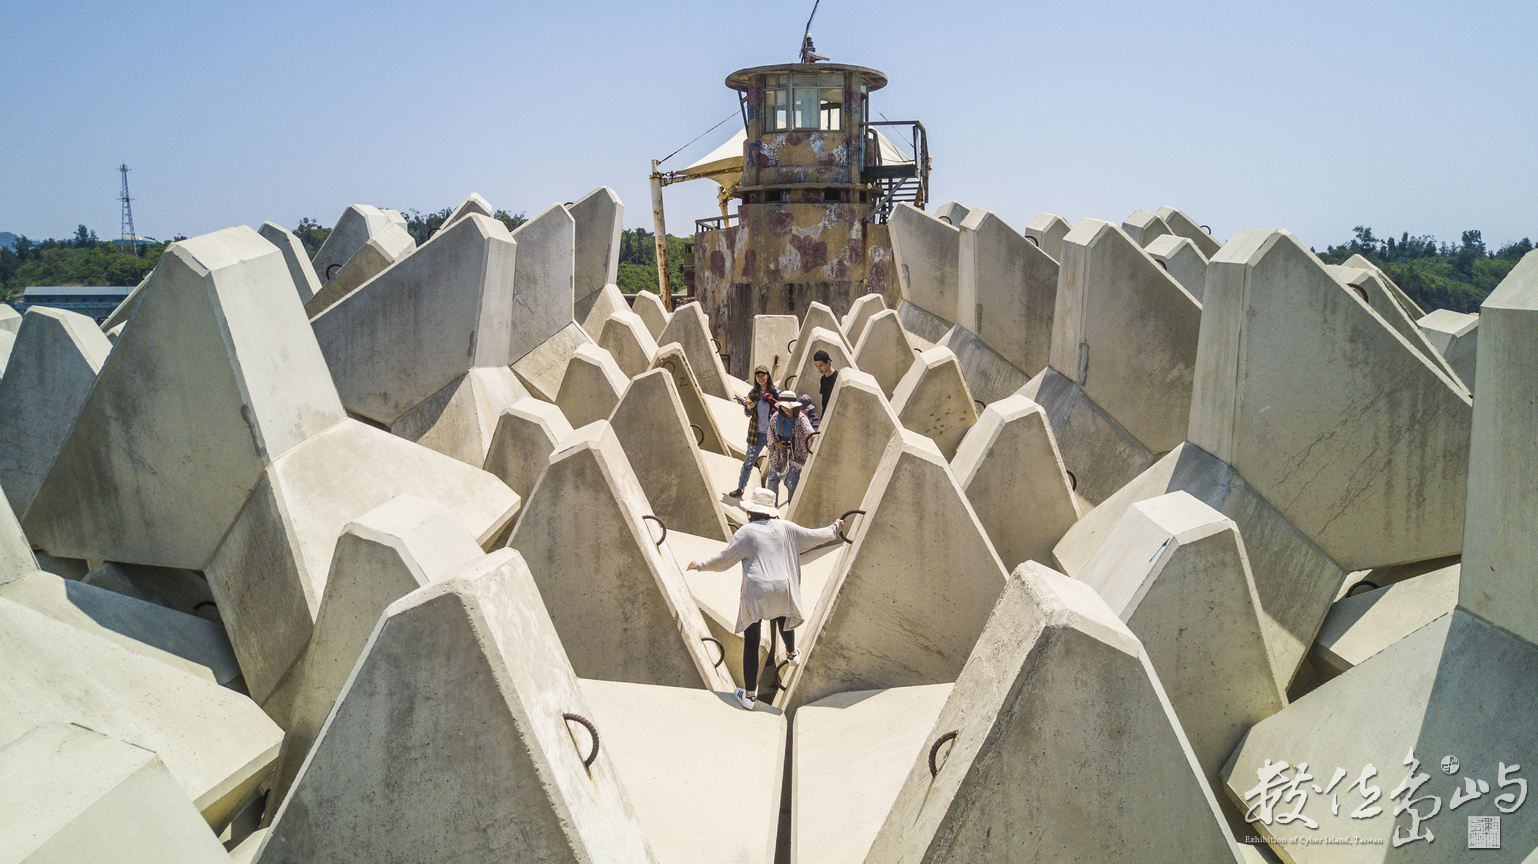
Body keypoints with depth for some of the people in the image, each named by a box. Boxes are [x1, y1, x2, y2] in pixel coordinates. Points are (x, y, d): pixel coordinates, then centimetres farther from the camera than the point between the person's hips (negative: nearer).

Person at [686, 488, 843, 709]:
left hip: (755, 596, -4)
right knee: (785, 620, 36)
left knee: (751, 643, 5)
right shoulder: (786, 528, 2)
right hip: (783, 591, 4)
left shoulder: (746, 532, -7)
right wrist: (835, 528, 33)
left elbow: (723, 560, -4)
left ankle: (749, 695, 8)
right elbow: (815, 536, 14)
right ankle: (792, 654, 63)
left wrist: (700, 565, 13)